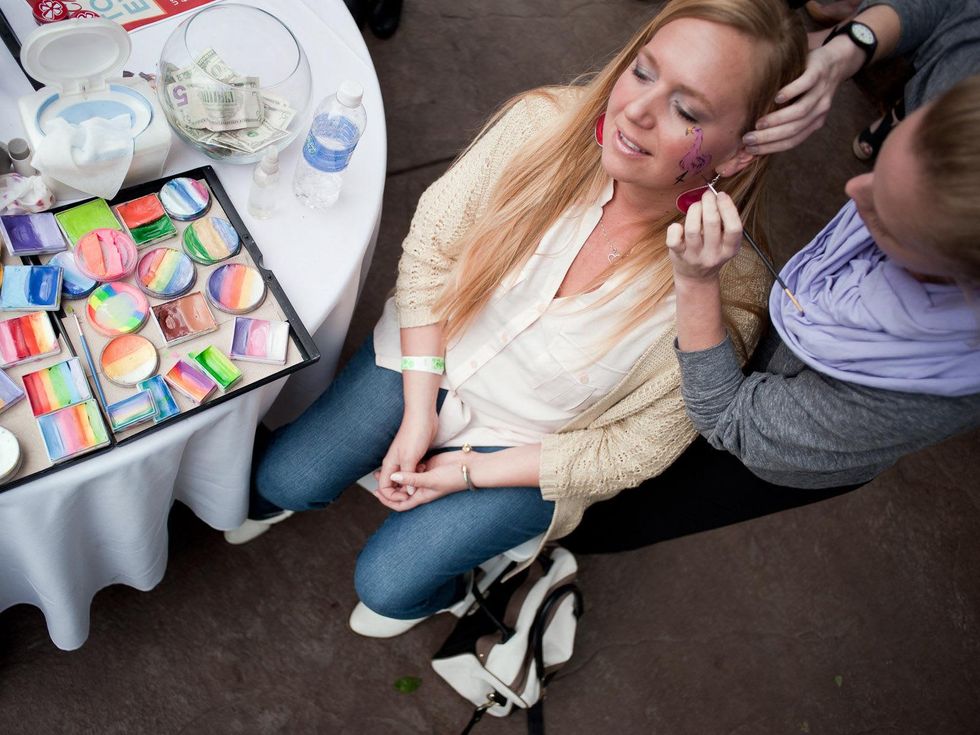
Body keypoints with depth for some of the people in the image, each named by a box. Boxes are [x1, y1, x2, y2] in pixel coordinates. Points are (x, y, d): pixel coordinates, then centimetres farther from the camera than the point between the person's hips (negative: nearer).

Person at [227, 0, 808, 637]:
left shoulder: (727, 294, -30)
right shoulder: (544, 126, -25)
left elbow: (634, 449, -16)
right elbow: (430, 250, -11)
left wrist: (467, 472, -14)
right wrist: (418, 411, -13)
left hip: (531, 448, -2)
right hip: (430, 355, 3)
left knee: (386, 581, -6)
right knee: (285, 480, -3)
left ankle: (446, 589, 31)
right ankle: (278, 494, 36)